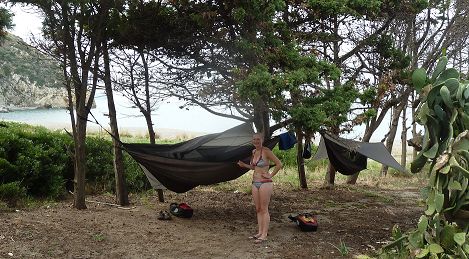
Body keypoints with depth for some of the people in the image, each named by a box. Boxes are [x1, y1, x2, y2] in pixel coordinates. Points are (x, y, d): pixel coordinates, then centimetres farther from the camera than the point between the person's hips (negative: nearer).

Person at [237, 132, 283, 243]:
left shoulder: (266, 151, -11)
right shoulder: (254, 152, 12)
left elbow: (279, 164, -12)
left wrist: (270, 176, -11)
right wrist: (244, 165, 12)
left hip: (265, 183, -8)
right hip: (255, 183, 8)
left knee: (264, 209, -3)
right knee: (258, 209, 11)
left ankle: (264, 235, 2)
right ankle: (260, 232, 19)